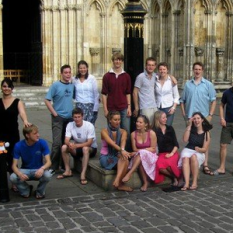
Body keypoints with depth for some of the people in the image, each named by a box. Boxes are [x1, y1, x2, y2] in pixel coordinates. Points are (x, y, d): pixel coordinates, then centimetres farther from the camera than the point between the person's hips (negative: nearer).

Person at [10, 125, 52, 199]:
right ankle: (26, 190, 4)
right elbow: (14, 165, -16)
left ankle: (40, 191, 1)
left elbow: (48, 162, -19)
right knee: (12, 177, -30)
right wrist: (20, 174, -39)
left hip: (38, 170, 0)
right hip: (25, 170, 1)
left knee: (48, 175, -34)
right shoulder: (18, 146, -16)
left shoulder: (42, 143, -16)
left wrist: (42, 168, -43)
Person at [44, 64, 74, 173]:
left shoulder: (72, 86, 6)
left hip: (70, 118, 5)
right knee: (57, 142, -10)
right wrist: (55, 114, -11)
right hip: (58, 118, -4)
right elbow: (47, 100, -7)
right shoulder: (55, 85, -7)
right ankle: (53, 166, -1)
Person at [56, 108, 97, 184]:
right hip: (77, 149, 4)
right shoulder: (70, 125, -10)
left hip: (91, 148, -4)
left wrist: (76, 145, -39)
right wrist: (70, 144, -41)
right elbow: (66, 140, -16)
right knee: (64, 147, -20)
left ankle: (83, 175, -35)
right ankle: (68, 171, -8)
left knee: (85, 149, -38)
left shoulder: (89, 125, -21)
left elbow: (89, 143, -26)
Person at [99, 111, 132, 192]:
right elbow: (111, 143, -25)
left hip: (117, 156, 4)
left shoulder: (123, 132, 5)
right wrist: (121, 150, -44)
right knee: (124, 160, -31)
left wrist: (122, 150, -43)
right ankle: (120, 184, -30)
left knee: (125, 159, -33)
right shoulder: (104, 131, -7)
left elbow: (123, 141, -19)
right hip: (106, 158, -4)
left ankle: (117, 181, -40)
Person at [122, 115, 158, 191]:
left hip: (150, 157, -2)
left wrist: (140, 150, -12)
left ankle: (129, 173, -42)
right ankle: (145, 182, -26)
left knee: (141, 153, -35)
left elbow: (153, 149, -7)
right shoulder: (134, 134, 1)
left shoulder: (151, 133, -7)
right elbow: (134, 149, 3)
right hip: (138, 157, 2)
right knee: (141, 162, -35)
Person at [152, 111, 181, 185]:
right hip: (161, 154, 0)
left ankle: (177, 176, -7)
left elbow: (176, 144, 7)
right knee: (159, 166, -34)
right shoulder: (154, 130, 3)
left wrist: (171, 153, -6)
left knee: (169, 164, -35)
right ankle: (174, 177, -10)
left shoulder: (170, 128, 10)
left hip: (172, 153, 0)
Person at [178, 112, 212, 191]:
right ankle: (186, 183, -47)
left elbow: (204, 149, 1)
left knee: (193, 157, -37)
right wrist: (189, 125, -6)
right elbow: (185, 140, -8)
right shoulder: (191, 129, 9)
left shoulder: (206, 133, 3)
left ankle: (195, 183, -36)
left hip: (199, 153, -1)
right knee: (185, 158, -34)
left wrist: (197, 149, -19)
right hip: (187, 150, 1)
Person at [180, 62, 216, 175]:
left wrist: (210, 115, -7)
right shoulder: (188, 84, 8)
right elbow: (182, 100, 11)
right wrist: (184, 113, 2)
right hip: (190, 117, 2)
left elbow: (213, 101, 1)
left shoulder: (208, 84, 2)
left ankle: (205, 165, 2)